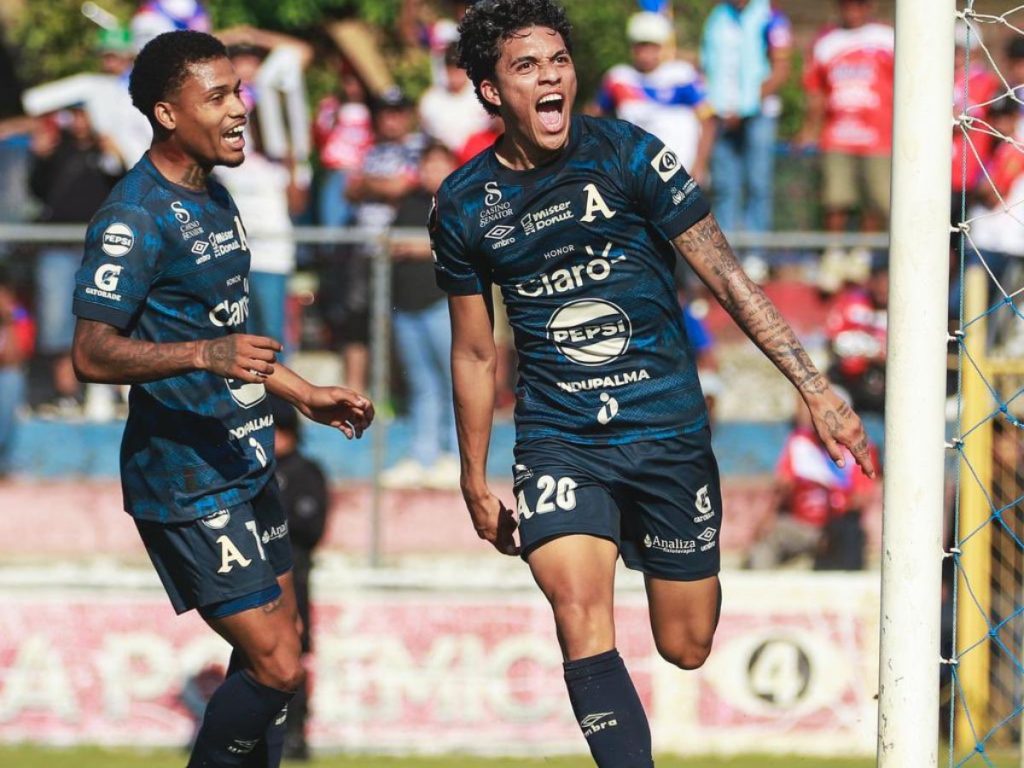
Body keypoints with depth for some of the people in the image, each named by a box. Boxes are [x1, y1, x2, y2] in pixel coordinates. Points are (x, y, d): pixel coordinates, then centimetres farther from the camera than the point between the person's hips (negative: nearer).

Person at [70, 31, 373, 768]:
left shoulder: (214, 200, 13)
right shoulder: (135, 218, -17)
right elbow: (92, 353, -23)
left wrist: (307, 395, 26)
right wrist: (204, 355, -36)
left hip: (246, 465, 10)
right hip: (188, 482, -10)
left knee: (277, 650, 12)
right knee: (276, 665, -11)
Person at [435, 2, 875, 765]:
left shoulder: (625, 155, -8)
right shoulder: (463, 206, 0)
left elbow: (726, 276, -7)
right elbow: (475, 354, 11)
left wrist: (815, 386, -14)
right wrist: (476, 485, 15)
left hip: (668, 429, 0)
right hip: (558, 439, 1)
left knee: (687, 648, 8)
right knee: (583, 624, -23)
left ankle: (659, 548, 43)